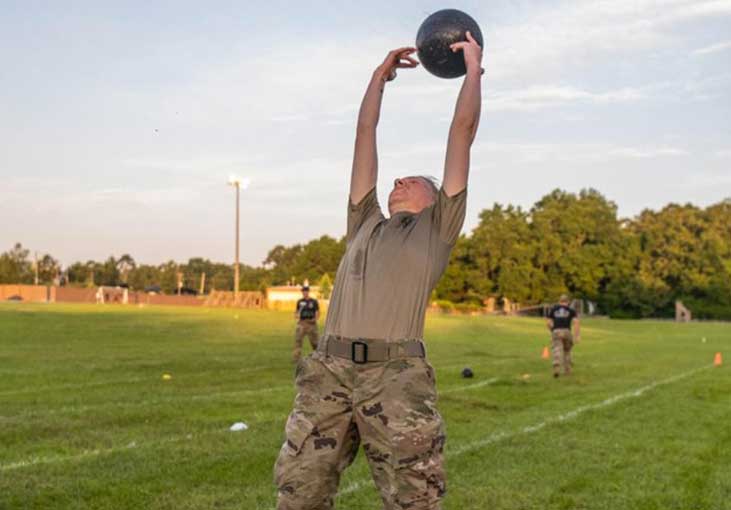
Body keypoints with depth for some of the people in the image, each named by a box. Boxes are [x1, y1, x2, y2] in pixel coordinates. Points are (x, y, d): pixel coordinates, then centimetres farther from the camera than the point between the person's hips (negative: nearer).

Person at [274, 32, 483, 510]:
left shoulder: (437, 229, 18)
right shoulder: (365, 225, 28)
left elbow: (463, 130, 19)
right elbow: (365, 133, 33)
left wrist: (473, 65, 27)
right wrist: (382, 72, 40)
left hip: (396, 377, -4)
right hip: (328, 372, 4)